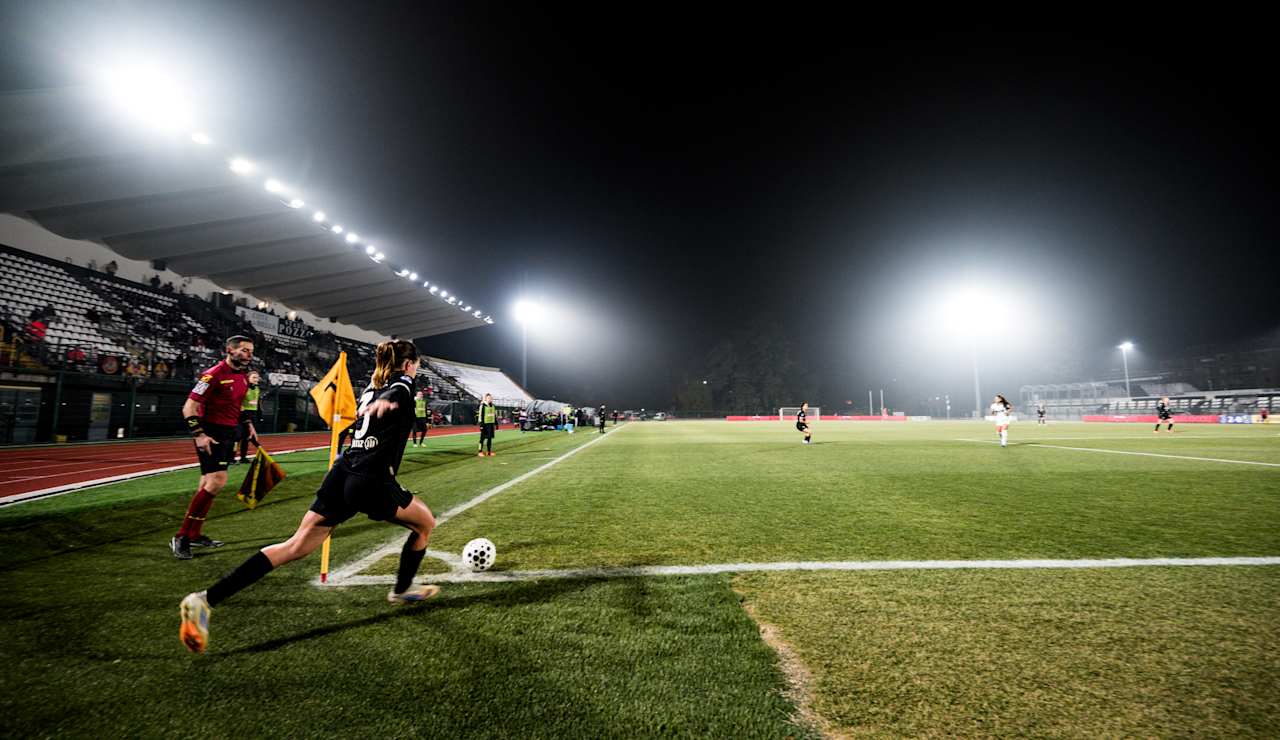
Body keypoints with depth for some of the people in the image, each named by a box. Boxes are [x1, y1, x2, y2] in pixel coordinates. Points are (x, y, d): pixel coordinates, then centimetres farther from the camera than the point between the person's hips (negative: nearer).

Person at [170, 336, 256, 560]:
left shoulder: (243, 377, 11)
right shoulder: (214, 374, -15)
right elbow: (189, 407, -17)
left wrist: (248, 424, 18)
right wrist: (198, 434, -23)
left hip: (228, 434, 9)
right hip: (211, 434, -9)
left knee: (209, 484, 13)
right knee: (217, 480, -17)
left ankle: (194, 535, 24)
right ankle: (181, 537, -8)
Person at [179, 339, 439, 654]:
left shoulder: (371, 387, 20)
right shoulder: (403, 383, -3)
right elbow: (394, 392, -28)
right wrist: (386, 400, -50)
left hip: (342, 474, 8)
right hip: (372, 482, -7)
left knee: (296, 546, 7)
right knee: (425, 523, 15)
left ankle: (206, 599, -2)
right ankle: (402, 590, 31)